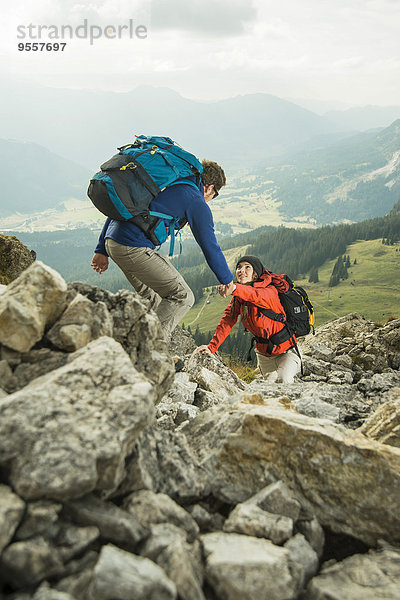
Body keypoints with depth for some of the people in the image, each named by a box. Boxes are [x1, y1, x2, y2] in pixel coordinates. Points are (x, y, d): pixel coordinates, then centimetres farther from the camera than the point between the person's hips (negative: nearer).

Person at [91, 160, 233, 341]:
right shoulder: (197, 203, 1)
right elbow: (210, 247, 4)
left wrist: (102, 250, 25)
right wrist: (227, 281, 20)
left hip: (112, 241, 9)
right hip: (134, 248, -9)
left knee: (151, 298, 24)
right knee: (182, 297, 1)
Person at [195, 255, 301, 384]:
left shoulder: (270, 290, -26)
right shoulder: (238, 298, -5)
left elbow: (258, 296, -49)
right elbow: (227, 321, -11)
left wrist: (235, 288, -69)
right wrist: (211, 347, -23)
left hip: (286, 349, -6)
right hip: (264, 352, 6)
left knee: (283, 381, -24)